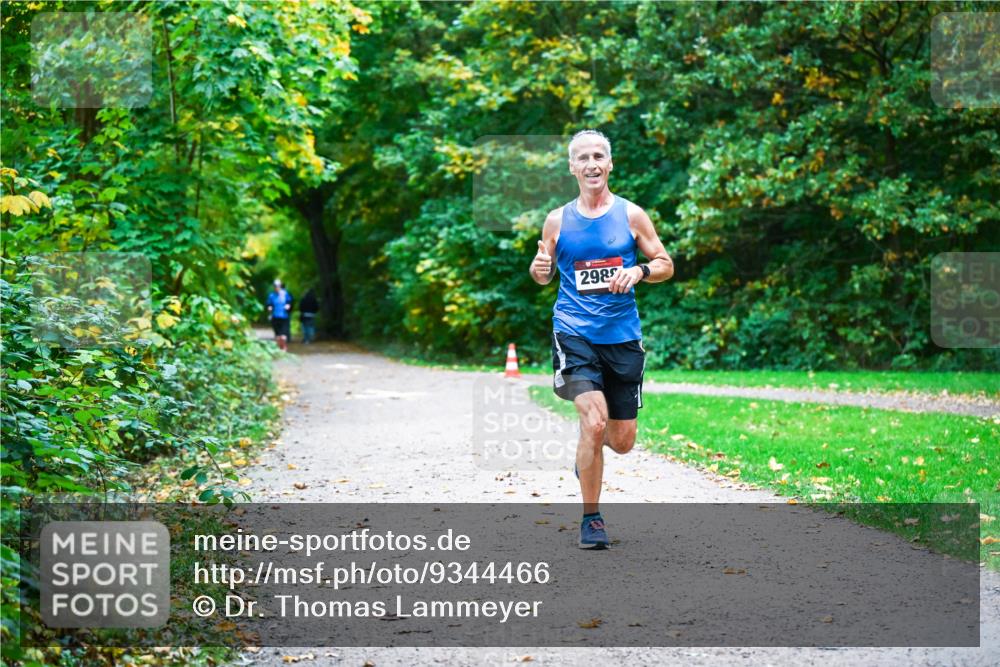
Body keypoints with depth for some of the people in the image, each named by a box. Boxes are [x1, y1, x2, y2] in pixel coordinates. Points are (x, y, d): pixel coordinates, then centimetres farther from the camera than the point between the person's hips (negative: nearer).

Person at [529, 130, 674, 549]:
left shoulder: (631, 215, 3)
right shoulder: (557, 220, 5)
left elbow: (666, 265, 8)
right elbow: (544, 275, 15)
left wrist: (639, 272, -13)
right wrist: (538, 269, -8)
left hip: (622, 337, 2)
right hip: (574, 334, -1)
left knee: (622, 441, 6)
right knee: (594, 422, -20)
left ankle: (589, 448, 44)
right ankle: (591, 518, -4)